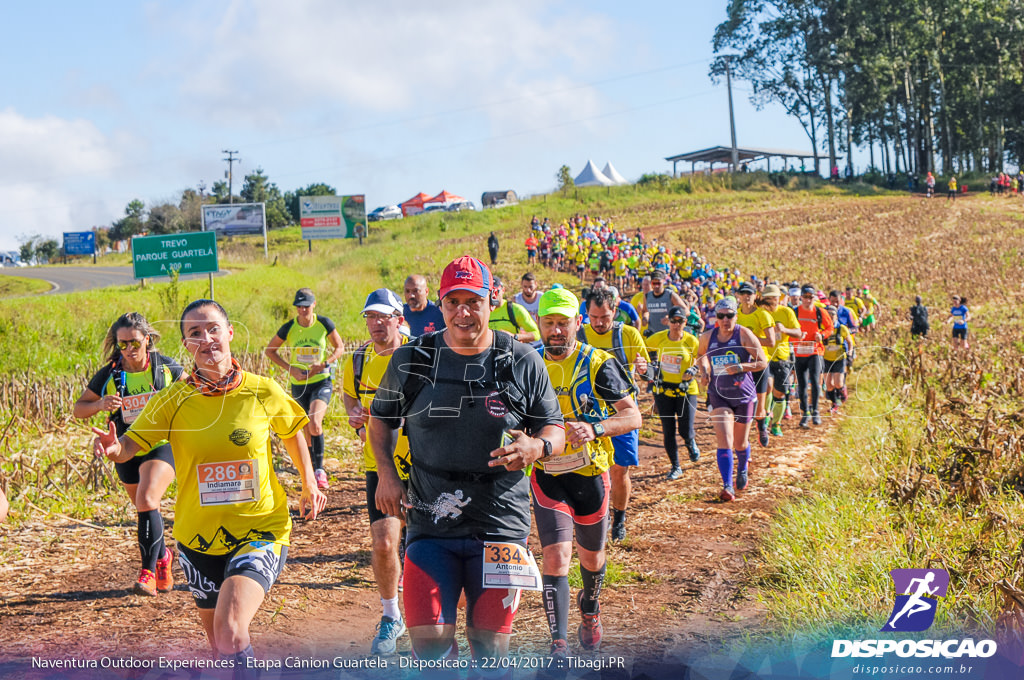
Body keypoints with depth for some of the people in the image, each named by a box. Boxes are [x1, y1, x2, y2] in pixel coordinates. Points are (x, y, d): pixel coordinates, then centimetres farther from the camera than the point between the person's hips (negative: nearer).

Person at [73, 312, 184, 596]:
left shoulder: (166, 367, -6)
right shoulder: (109, 375, -4)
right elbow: (78, 409, 0)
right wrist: (100, 405, -21)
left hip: (161, 445, -3)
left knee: (147, 500, -25)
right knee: (146, 509, 16)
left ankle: (148, 572, -22)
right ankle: (163, 556, 43)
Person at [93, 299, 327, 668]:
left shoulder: (263, 392, -7)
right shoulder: (173, 400, -7)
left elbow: (292, 432, 12)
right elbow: (130, 445, -14)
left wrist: (309, 487, 18)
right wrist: (114, 447, -36)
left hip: (260, 530, -2)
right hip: (200, 537, 3)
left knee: (230, 633, -27)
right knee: (218, 641, 19)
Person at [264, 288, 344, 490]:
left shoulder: (324, 323, -8)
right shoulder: (289, 328, -6)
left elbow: (339, 347, 5)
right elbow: (269, 351, 5)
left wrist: (324, 364, -13)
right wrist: (290, 368, -8)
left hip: (322, 382, -2)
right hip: (299, 384, 2)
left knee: (315, 424, -24)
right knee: (307, 431, 9)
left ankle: (319, 469, -12)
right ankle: (314, 472, 26)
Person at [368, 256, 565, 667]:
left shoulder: (523, 363, 0)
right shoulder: (410, 361, 2)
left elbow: (554, 428, 7)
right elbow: (382, 417, 17)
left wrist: (537, 446, -16)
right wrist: (386, 473, 3)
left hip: (500, 525, 0)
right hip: (430, 525, 1)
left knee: (490, 644, 5)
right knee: (428, 640, -6)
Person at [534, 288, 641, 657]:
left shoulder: (598, 364, -9)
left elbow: (633, 416, -12)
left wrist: (595, 429, -29)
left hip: (589, 474, 0)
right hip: (546, 476, 0)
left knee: (591, 558, 16)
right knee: (556, 556, -14)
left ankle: (590, 611, 47)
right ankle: (558, 645, -10)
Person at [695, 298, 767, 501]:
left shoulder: (744, 335, -9)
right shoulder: (708, 337, 0)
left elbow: (763, 362, -10)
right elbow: (700, 355, 22)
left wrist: (740, 367, -25)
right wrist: (703, 370, 3)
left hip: (743, 394, -1)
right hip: (718, 395, 1)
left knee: (740, 443, 13)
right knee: (724, 441, -14)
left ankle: (742, 471, 45)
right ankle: (727, 487, -14)